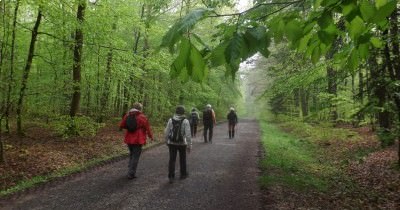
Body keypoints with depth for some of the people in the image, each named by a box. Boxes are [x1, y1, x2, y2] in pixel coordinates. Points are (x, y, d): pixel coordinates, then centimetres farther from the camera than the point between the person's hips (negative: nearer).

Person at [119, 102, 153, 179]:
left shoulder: (127, 116, 3)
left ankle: (130, 171, 29)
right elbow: (147, 128, -6)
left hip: (129, 139, 6)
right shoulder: (142, 117, -11)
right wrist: (151, 136, 10)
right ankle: (131, 174, 4)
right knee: (135, 157, 2)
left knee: (131, 155, 23)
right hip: (138, 140, -5)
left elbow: (121, 126, 5)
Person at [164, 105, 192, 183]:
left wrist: (167, 141, 16)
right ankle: (183, 174, 31)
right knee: (182, 159, 18)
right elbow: (188, 135, -16)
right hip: (182, 144, -1)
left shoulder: (170, 120, -6)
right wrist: (189, 145, -7)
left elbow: (166, 132, 0)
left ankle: (171, 177, 2)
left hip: (172, 143, 1)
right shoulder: (185, 121, -14)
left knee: (172, 160, 8)